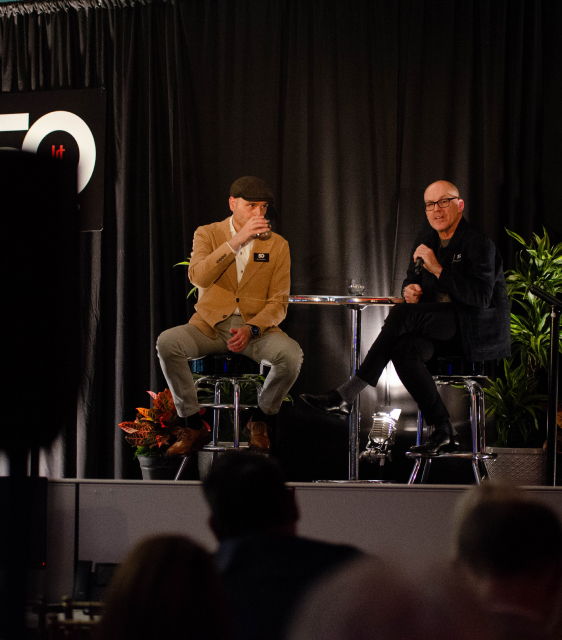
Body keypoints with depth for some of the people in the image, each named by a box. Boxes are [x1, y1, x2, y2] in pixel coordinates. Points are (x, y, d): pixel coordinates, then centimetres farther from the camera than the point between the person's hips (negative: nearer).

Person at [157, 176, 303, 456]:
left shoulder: (277, 245, 4)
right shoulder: (207, 234, 3)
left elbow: (278, 302, 0)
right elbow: (197, 276, -18)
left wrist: (251, 329, -19)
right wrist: (237, 241, -24)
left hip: (256, 327, 0)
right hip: (210, 325, 0)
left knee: (291, 354, -32)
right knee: (166, 342, -30)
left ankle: (260, 420, -3)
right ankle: (193, 427, -13)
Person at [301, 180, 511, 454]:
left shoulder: (479, 243, -10)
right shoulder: (427, 238, 14)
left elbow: (481, 297, -21)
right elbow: (411, 280, 23)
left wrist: (438, 269, -24)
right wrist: (411, 288, -4)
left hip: (475, 327, -7)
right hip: (442, 325, 7)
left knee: (402, 313, -28)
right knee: (404, 348, -29)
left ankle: (347, 395, -26)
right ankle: (442, 432, -25)